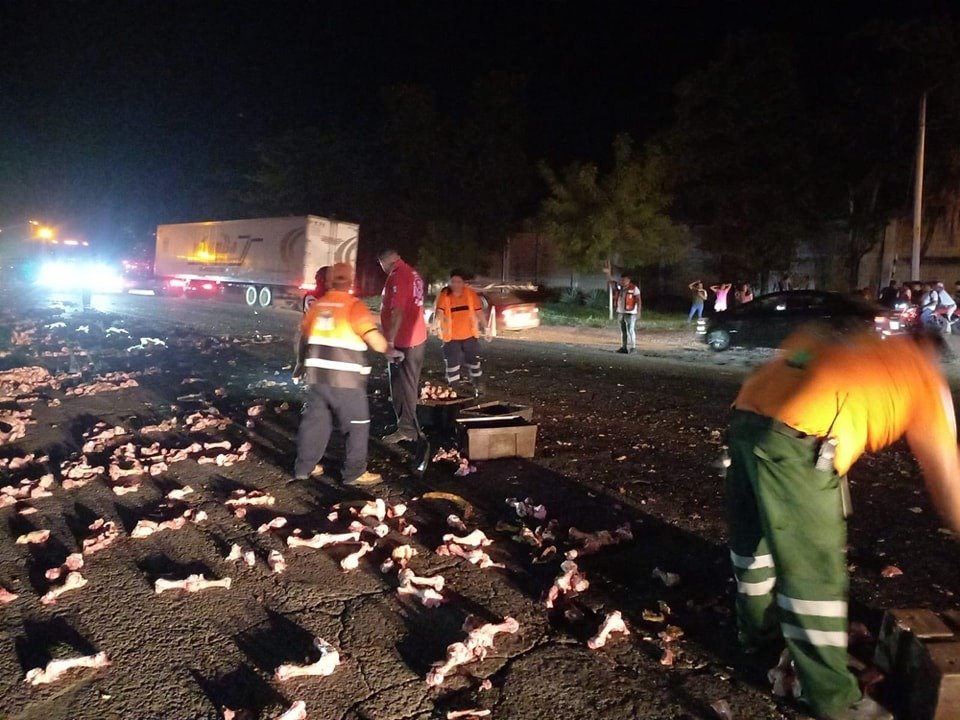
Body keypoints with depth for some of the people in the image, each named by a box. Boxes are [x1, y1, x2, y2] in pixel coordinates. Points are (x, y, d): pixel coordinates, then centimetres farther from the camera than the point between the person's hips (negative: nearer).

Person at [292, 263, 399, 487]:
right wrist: (390, 351, 2)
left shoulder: (317, 304, 9)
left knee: (315, 420, 18)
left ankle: (304, 467, 25)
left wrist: (301, 363, 34)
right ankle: (355, 473, 8)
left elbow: (302, 336, 19)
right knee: (357, 425, 5)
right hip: (345, 377, -6)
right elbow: (374, 338, -17)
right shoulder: (354, 306, -10)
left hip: (317, 374, 6)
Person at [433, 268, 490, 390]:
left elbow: (479, 311, 0)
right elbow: (439, 311, -27)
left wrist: (486, 328, 3)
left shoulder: (471, 293, -7)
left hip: (469, 335, 1)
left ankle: (478, 385, 28)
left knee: (473, 361, 12)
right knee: (452, 363, 6)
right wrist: (437, 324, -47)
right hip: (451, 337, -1)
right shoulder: (444, 295, -12)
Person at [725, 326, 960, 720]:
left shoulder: (859, 343, 33)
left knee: (752, 536, 25)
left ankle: (756, 628, 47)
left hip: (746, 417, 7)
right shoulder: (921, 375, 17)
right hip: (797, 438, -7)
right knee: (815, 570, 4)